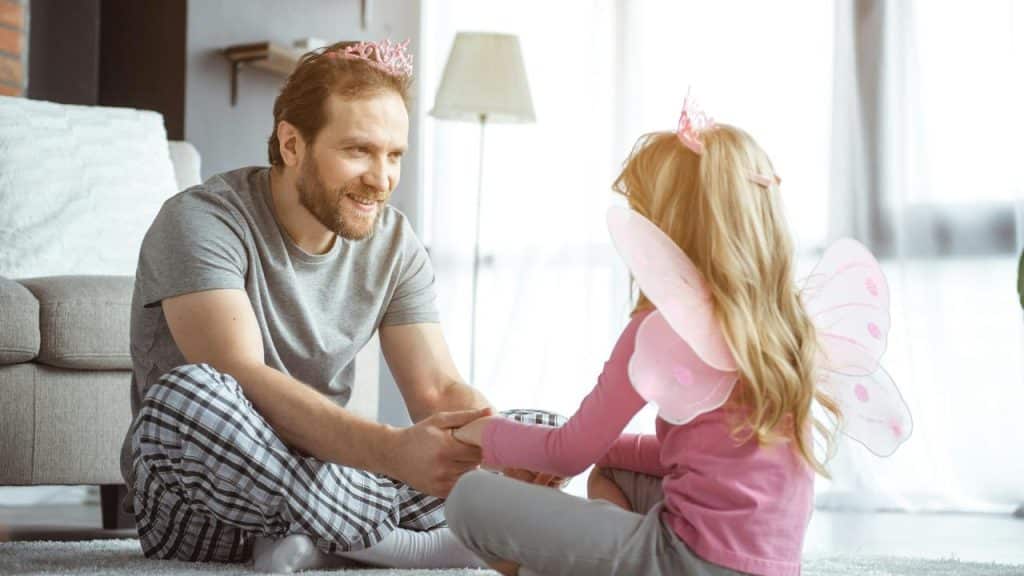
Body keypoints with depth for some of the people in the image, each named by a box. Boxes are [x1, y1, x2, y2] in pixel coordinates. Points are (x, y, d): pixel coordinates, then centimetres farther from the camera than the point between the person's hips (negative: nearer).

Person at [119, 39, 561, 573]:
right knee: (184, 393, -39)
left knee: (543, 430, -7)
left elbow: (438, 389, -3)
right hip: (195, 504, -5)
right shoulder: (200, 222, -14)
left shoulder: (394, 244, 4)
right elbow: (241, 379, -29)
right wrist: (392, 450, -42)